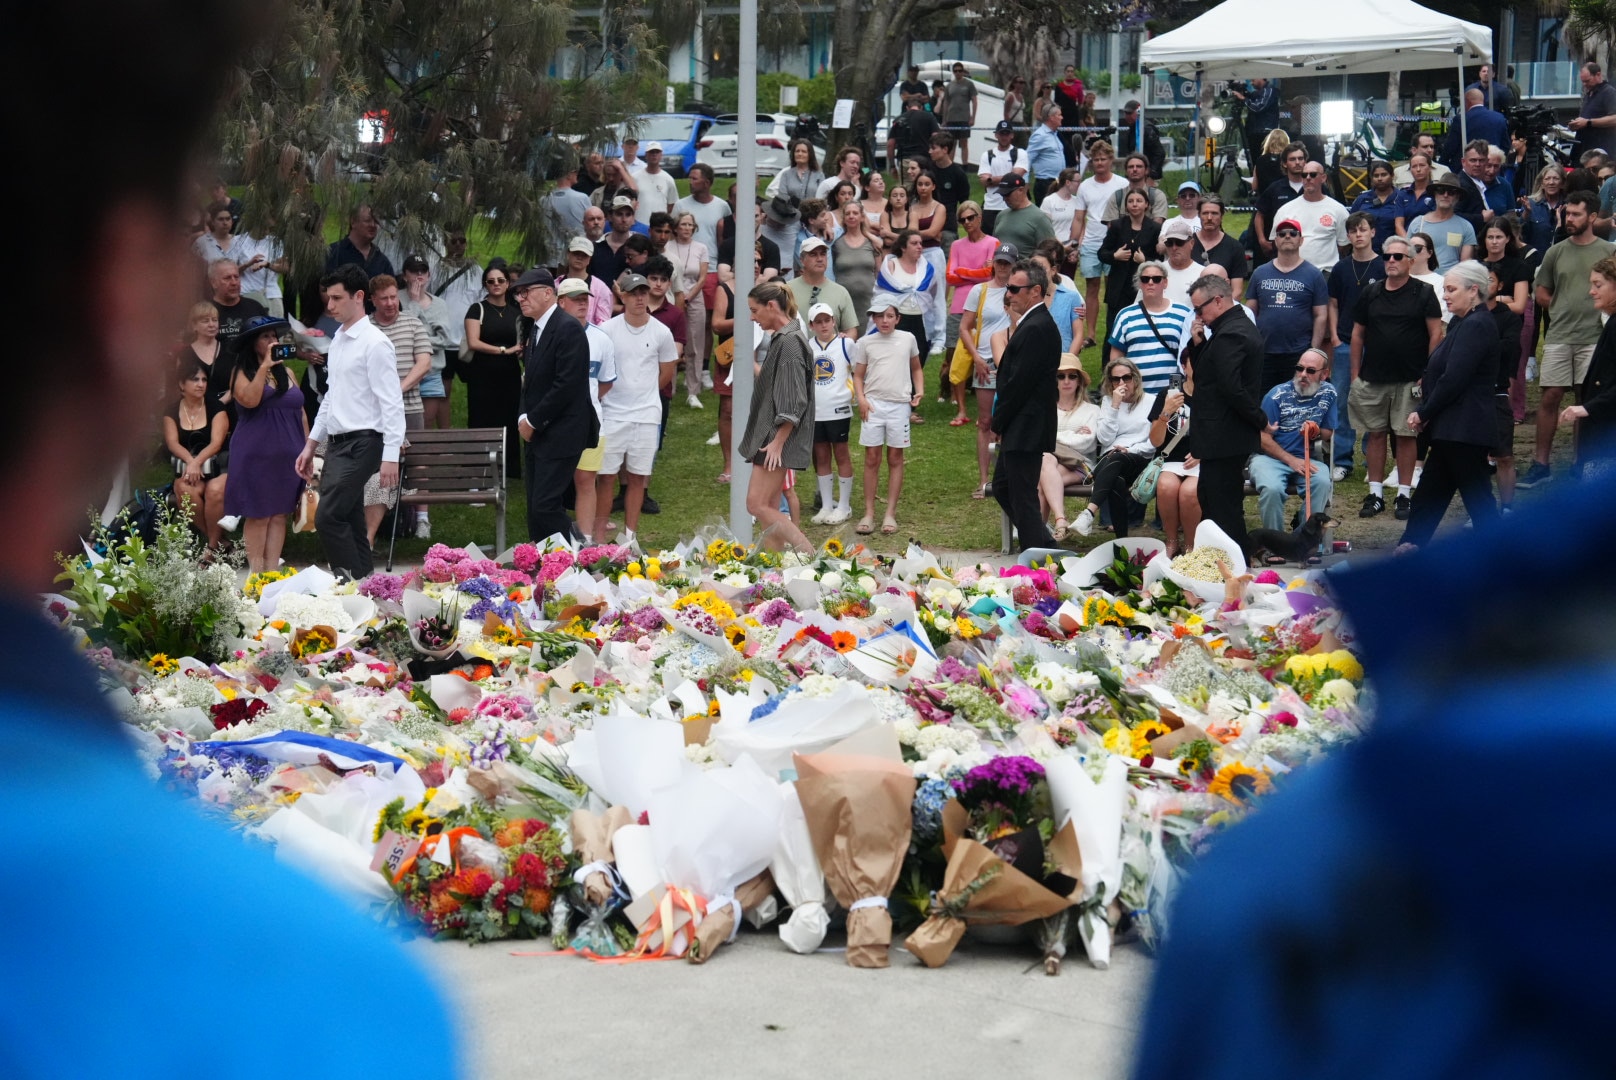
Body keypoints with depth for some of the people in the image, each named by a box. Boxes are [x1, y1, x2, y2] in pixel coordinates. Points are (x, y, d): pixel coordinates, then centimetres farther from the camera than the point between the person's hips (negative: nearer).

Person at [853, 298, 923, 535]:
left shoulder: (907, 339, 5)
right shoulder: (866, 342, 4)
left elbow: (916, 368, 17)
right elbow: (858, 375, 8)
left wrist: (919, 391, 2)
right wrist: (861, 399, -8)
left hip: (899, 405, 0)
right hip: (873, 404, 0)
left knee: (895, 458, 5)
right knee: (872, 458, 2)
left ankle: (890, 514, 9)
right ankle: (869, 513, 7)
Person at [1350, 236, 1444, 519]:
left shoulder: (1423, 293, -1)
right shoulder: (1370, 293, 8)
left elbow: (1436, 334, -2)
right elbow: (1357, 335, 12)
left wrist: (1428, 374, -8)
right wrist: (1355, 375, 7)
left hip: (1409, 379, -3)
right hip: (1372, 379, 3)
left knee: (1406, 435, 2)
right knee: (1375, 434, 6)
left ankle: (1404, 495, 10)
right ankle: (1375, 493, 13)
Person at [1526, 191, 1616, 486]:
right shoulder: (1556, 252, 9)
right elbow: (1542, 295, 15)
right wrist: (1565, 310, 5)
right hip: (1559, 337, 2)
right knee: (1550, 397, -1)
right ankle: (1541, 464, 5)